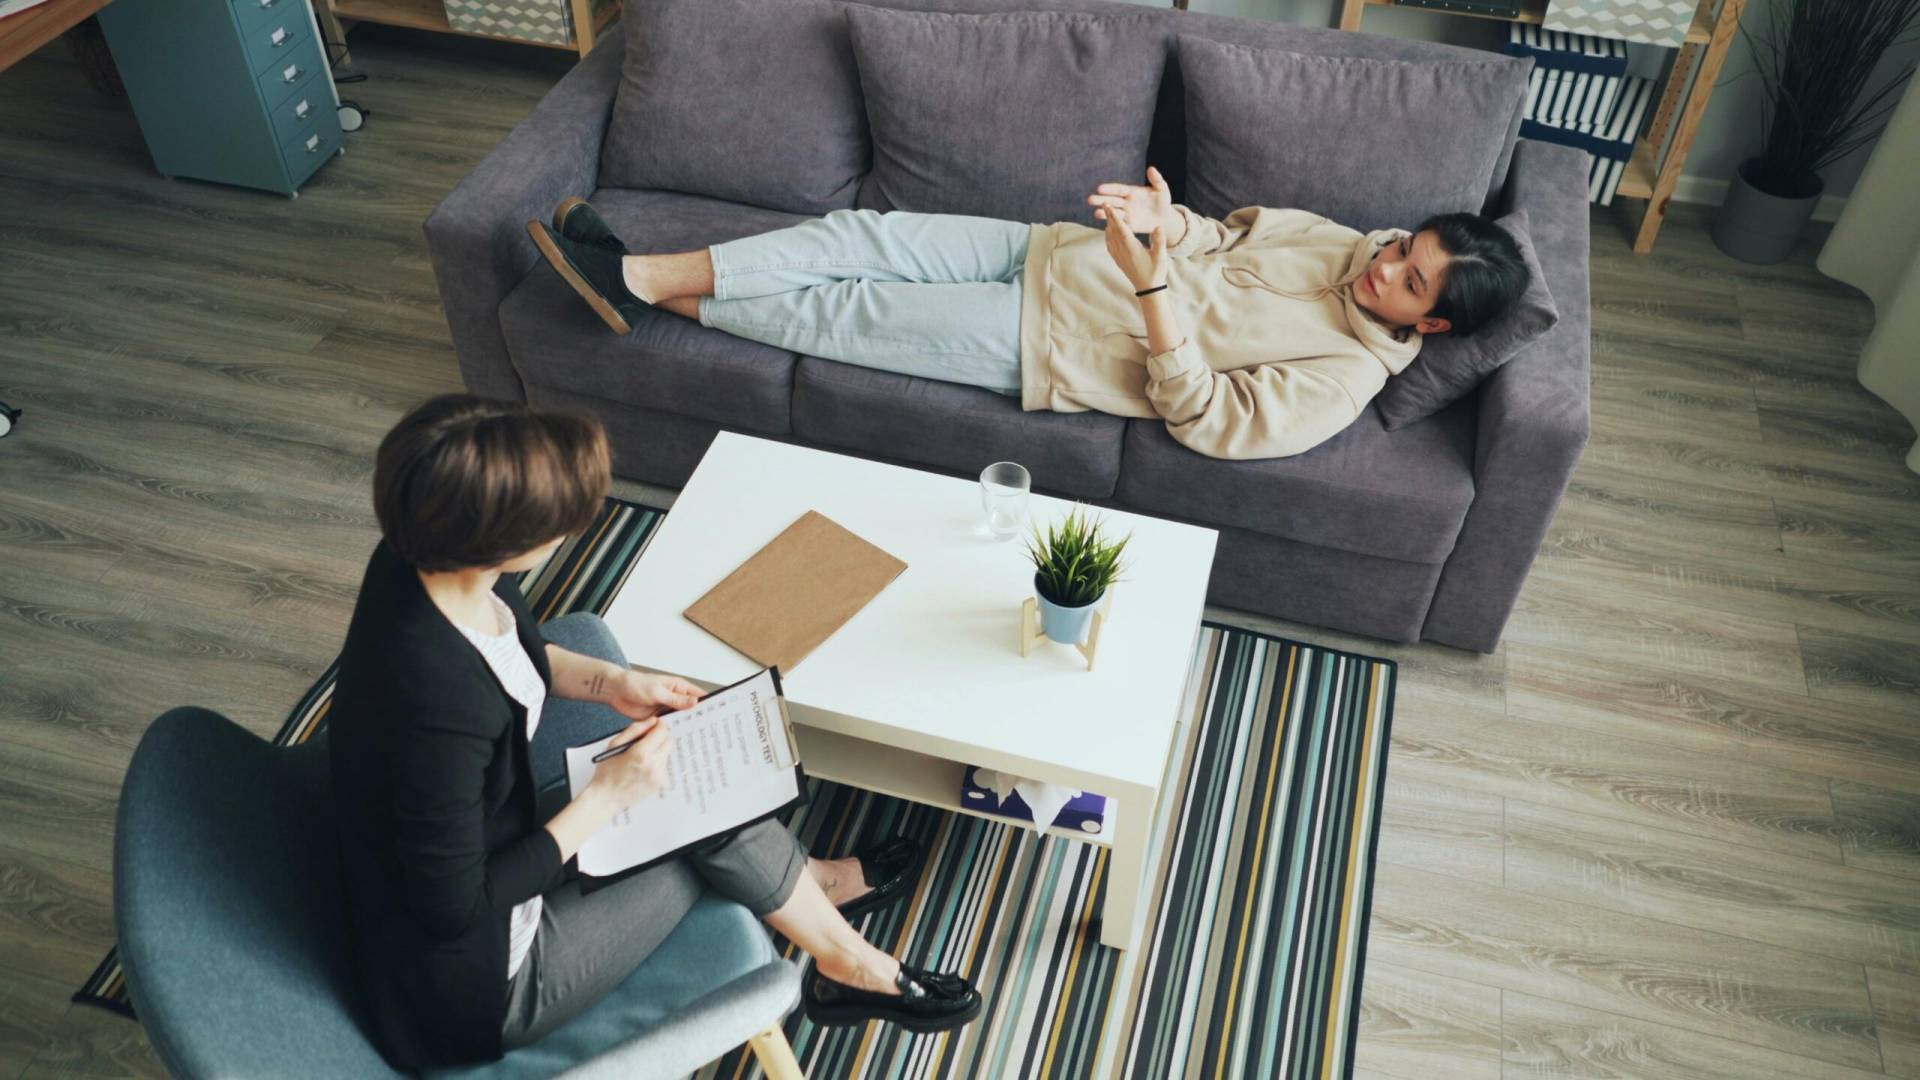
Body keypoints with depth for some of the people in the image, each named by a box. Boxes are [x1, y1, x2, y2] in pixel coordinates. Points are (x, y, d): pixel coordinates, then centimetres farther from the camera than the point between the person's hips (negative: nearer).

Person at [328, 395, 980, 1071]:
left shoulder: (423, 552, -16)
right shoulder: (438, 712, -40)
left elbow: (520, 647, 6)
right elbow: (457, 913, -27)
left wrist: (613, 682, -6)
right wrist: (606, 798, -22)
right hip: (476, 986, -8)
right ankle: (847, 967, 23)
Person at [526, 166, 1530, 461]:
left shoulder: (1344, 378, -16)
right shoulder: (1338, 240, 6)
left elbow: (1201, 417, -22)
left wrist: (1150, 283, -30)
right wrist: (1167, 219, -9)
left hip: (1048, 346, -7)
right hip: (1051, 253, 7)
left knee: (848, 312, -9)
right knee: (862, 233, -7)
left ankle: (657, 298, 9)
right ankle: (642, 274, 0)